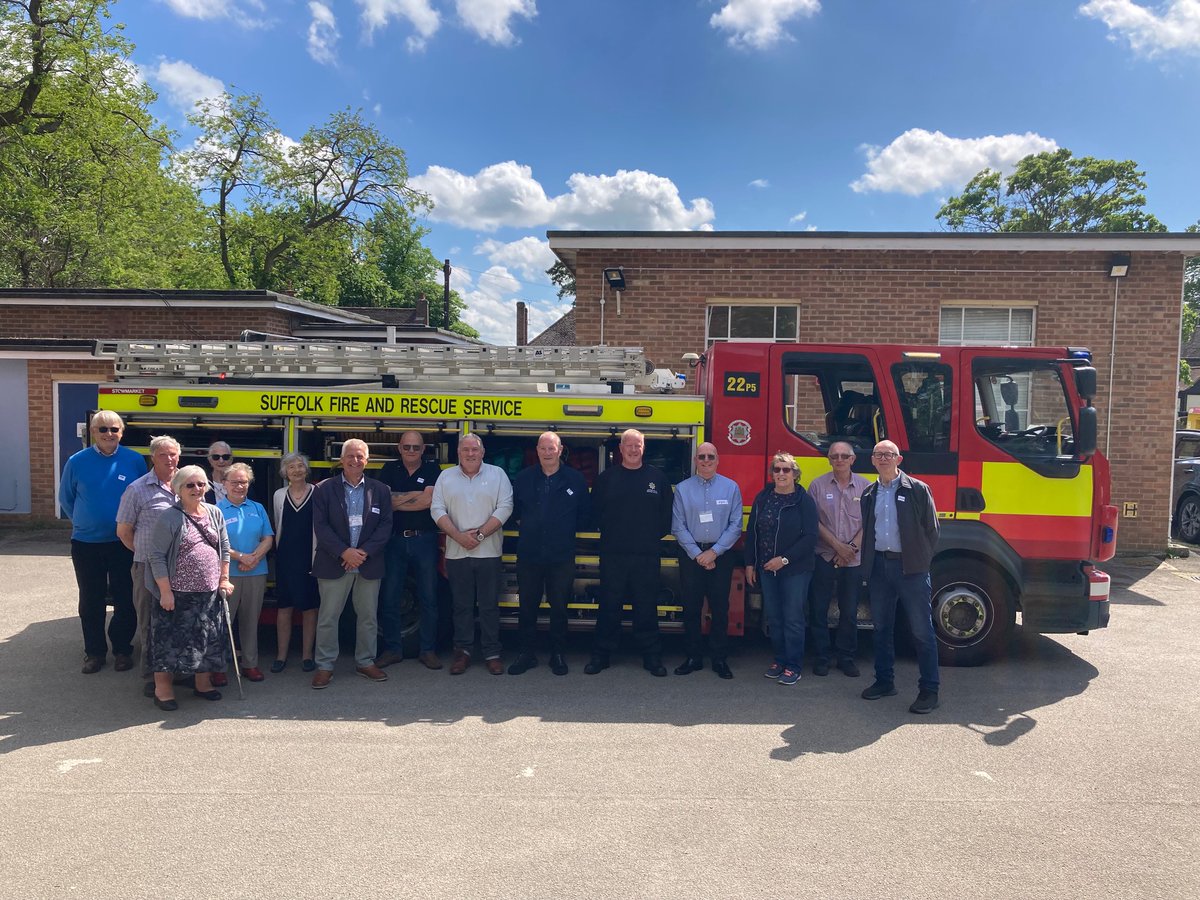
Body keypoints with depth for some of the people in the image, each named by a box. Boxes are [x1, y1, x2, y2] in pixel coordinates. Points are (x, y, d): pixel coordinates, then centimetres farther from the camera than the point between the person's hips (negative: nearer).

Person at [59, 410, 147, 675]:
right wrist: (84, 523, 9)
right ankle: (94, 651, 23)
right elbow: (65, 499, 10)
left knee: (126, 600, 6)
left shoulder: (135, 461, -4)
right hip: (86, 544, 1)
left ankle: (122, 650, 21)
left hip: (125, 544, 0)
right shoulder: (77, 462, -4)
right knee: (91, 602, 10)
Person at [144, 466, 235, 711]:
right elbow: (156, 555, -11)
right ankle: (163, 688, 15)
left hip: (210, 592, 5)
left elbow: (224, 548, 14)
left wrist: (224, 579, 8)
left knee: (208, 638, 13)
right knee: (171, 639, 2)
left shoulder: (214, 513, 7)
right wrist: (165, 591, -15)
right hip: (178, 593, -5)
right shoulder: (169, 517, -9)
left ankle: (203, 683, 29)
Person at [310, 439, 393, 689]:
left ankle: (365, 662, 23)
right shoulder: (325, 489, 1)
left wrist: (364, 552, -11)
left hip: (369, 563, 2)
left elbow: (385, 526, 1)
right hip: (334, 563, -2)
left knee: (368, 616, 10)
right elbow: (320, 526, -5)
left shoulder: (380, 490, 6)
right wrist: (344, 552, -15)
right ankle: (325, 666, 14)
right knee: (328, 617, 3)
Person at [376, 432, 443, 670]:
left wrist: (397, 501, -9)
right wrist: (416, 495, -12)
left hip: (424, 541, -1)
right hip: (395, 541, 2)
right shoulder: (390, 469, 8)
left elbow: (428, 500, -13)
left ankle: (428, 650, 14)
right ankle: (392, 649, 18)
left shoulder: (432, 470, 2)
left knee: (428, 598, 4)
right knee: (389, 598, 5)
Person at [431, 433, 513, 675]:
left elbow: (504, 507, -5)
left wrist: (481, 534, -13)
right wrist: (459, 536, -12)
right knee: (461, 605, 8)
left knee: (490, 605, 4)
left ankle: (492, 653, 12)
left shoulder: (497, 474, 3)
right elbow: (437, 510, 0)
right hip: (456, 553, 1)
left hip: (488, 552, -1)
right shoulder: (446, 477, 7)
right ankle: (462, 651, 18)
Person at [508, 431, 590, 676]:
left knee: (559, 608, 7)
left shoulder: (575, 479, 1)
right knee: (527, 607, 8)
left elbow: (585, 513, 11)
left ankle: (558, 655, 20)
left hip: (562, 557, -1)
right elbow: (513, 509, 17)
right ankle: (527, 654, 20)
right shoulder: (523, 478, 4)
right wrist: (525, 526, 10)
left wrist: (568, 529, 6)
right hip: (528, 555, 1)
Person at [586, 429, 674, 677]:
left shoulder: (657, 477, 6)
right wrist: (608, 531, 1)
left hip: (647, 554, 0)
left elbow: (667, 513, 8)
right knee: (609, 605, 6)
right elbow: (595, 510, 7)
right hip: (613, 554, 0)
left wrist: (656, 535, 2)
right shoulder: (607, 477, 5)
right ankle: (601, 654, 16)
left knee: (647, 607, 6)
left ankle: (652, 656, 15)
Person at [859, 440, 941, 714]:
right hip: (879, 566, 5)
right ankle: (884, 681, 23)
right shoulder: (869, 494, 13)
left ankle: (929, 689, 4)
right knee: (882, 627, 12)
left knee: (921, 629, -3)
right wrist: (867, 565, 9)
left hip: (910, 567, -5)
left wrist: (921, 562, -4)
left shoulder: (917, 489, -2)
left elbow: (931, 529, 0)